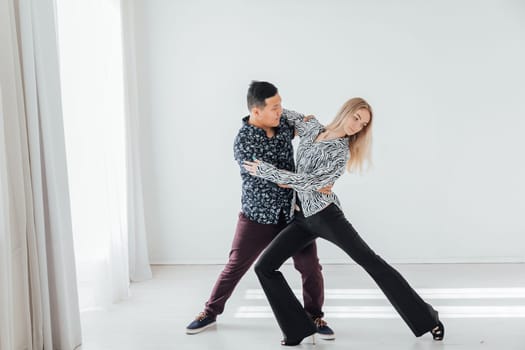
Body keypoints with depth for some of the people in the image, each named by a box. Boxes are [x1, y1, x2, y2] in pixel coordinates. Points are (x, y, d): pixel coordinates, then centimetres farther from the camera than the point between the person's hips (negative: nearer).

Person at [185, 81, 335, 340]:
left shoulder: (283, 119, -3)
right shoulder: (243, 143, -21)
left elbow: (295, 128, 23)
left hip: (294, 212, 4)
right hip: (258, 215, -3)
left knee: (310, 267, -1)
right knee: (235, 266, 8)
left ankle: (315, 317, 20)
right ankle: (210, 312, 28)